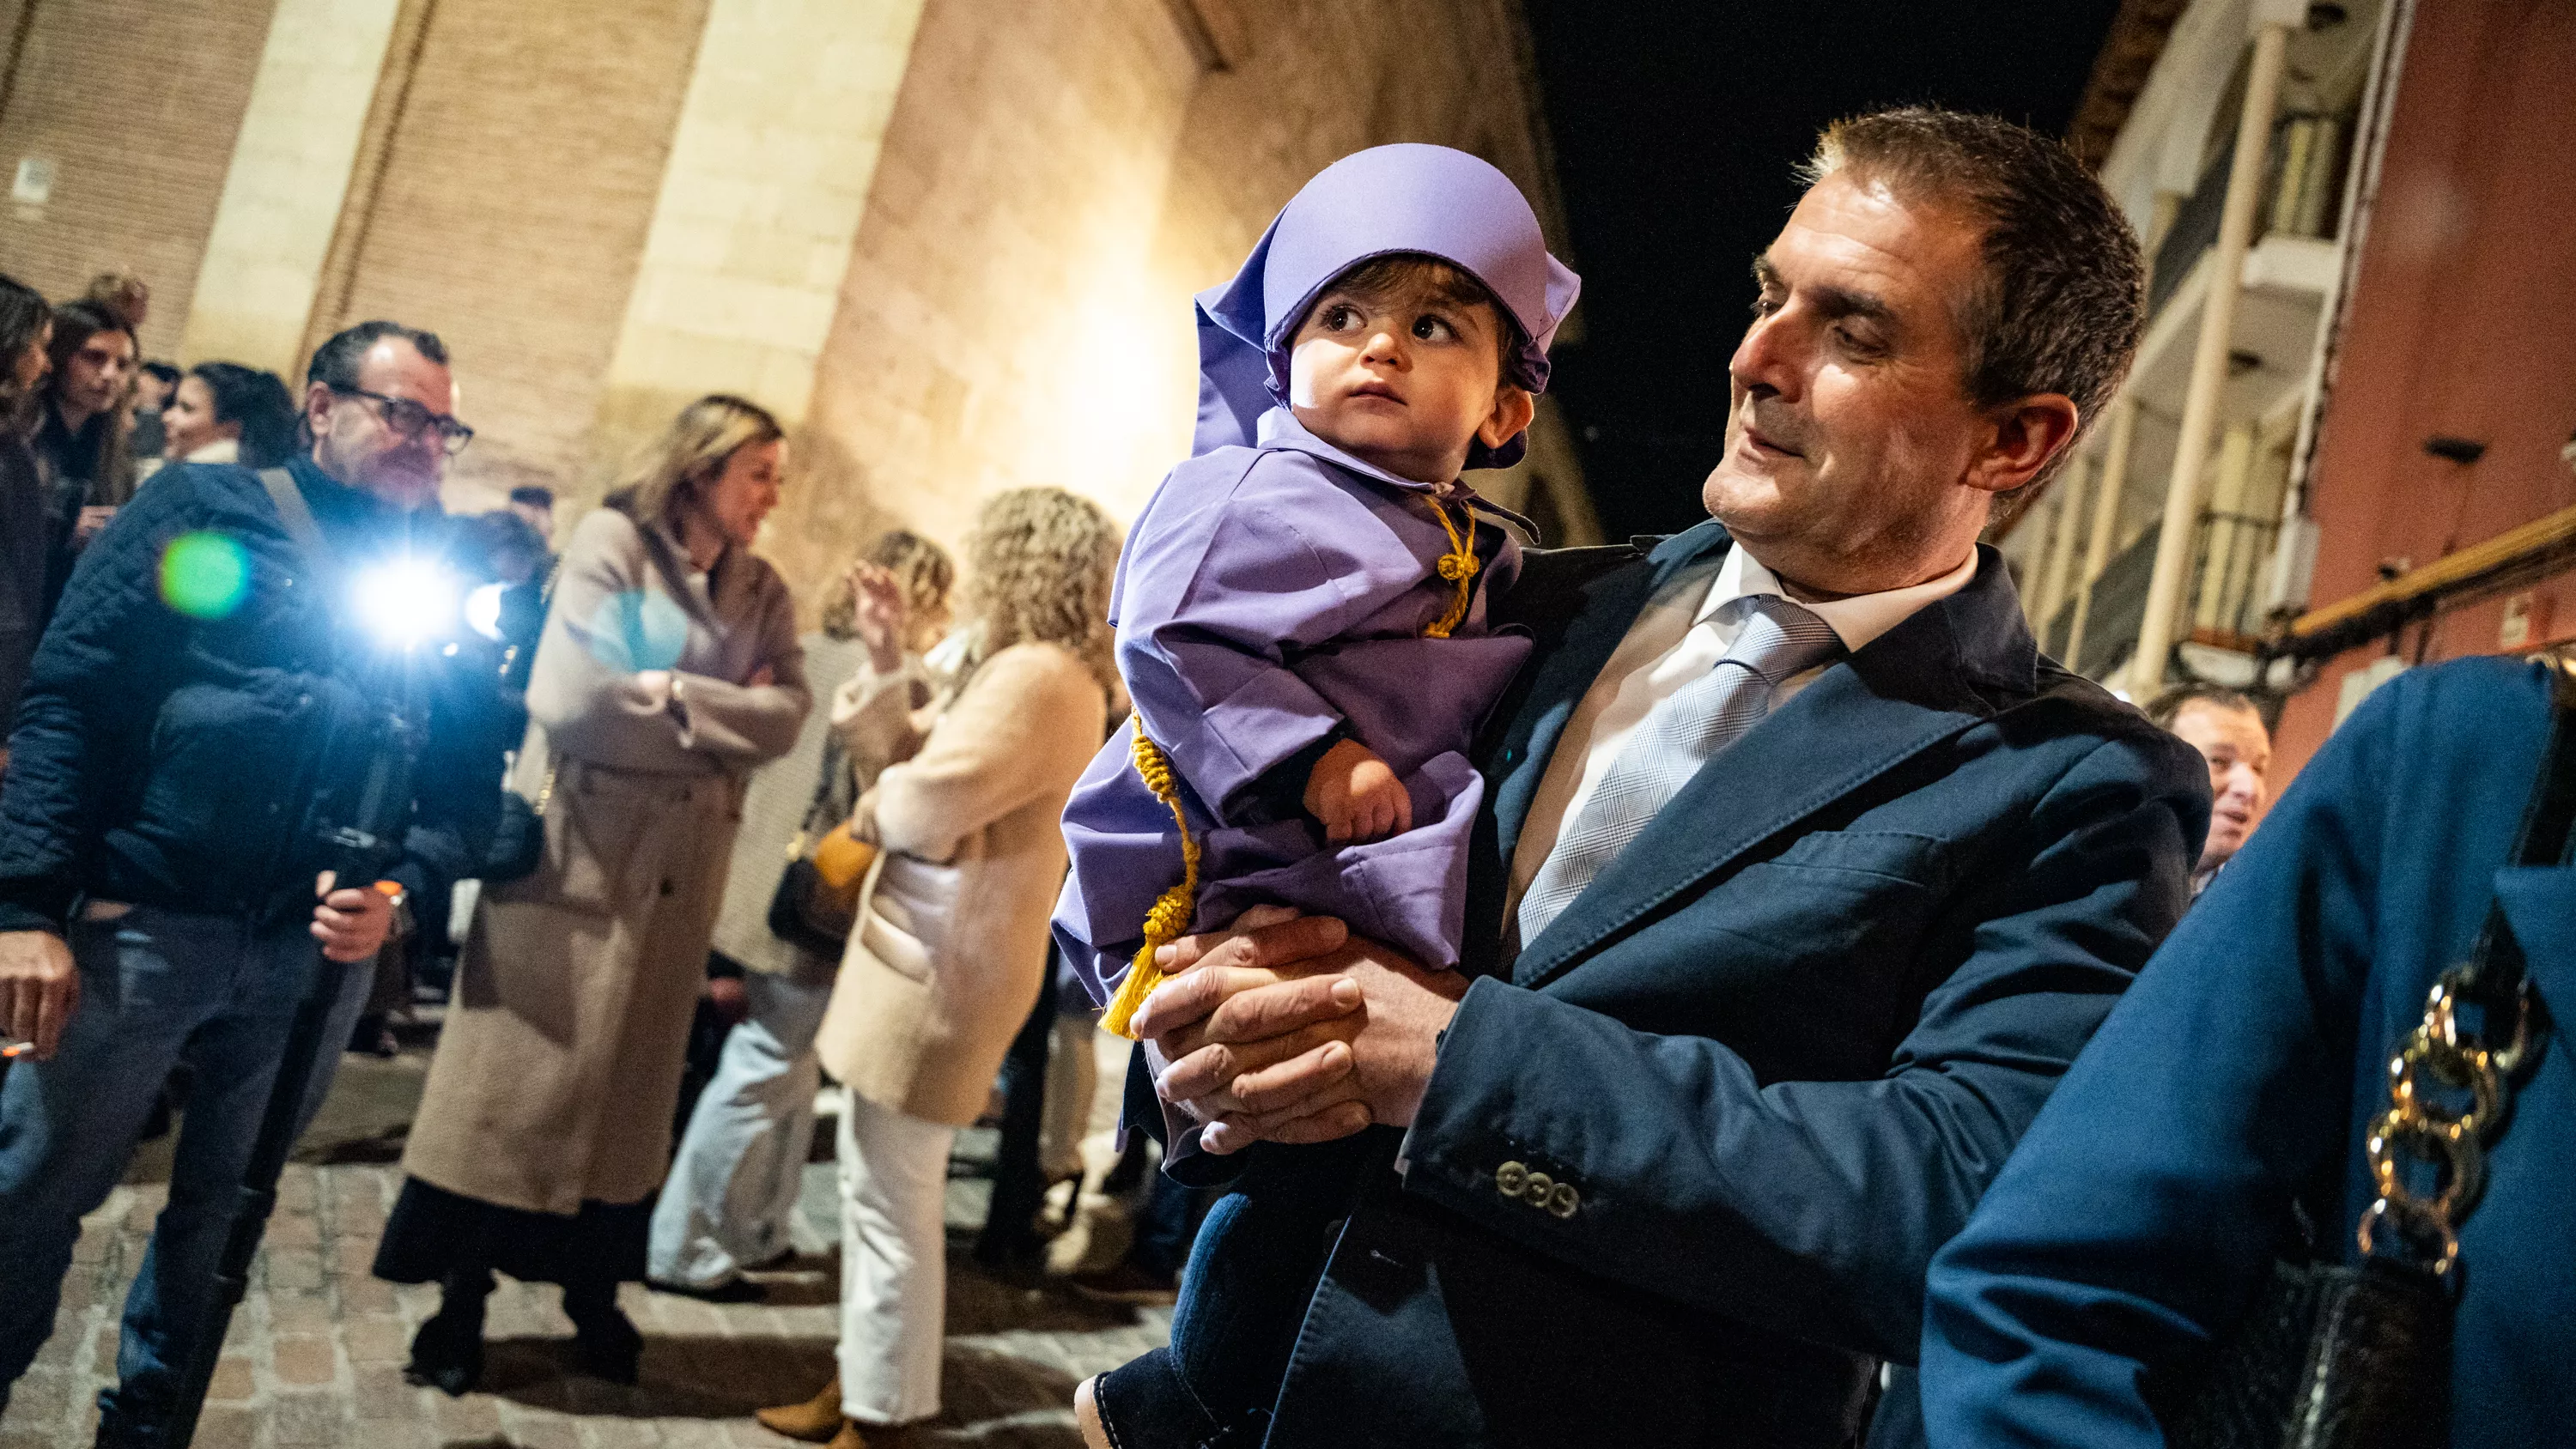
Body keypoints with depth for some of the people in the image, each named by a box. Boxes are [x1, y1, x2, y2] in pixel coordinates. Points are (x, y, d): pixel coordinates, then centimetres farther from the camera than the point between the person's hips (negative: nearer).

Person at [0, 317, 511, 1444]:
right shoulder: (206, 509, 2)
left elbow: (467, 782, 9)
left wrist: (398, 894, -9)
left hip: (318, 958, 3)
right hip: (141, 922, -3)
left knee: (222, 1206, 15)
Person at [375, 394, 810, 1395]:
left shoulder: (762, 591, 7)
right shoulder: (611, 544, -8)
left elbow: (784, 717, -7)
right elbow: (571, 699, -20)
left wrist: (672, 691, -16)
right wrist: (720, 718, -11)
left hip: (678, 863, 5)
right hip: (576, 848, -4)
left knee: (633, 1074, 12)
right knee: (519, 1065, 3)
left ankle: (595, 1289, 25)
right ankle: (462, 1294, 15)